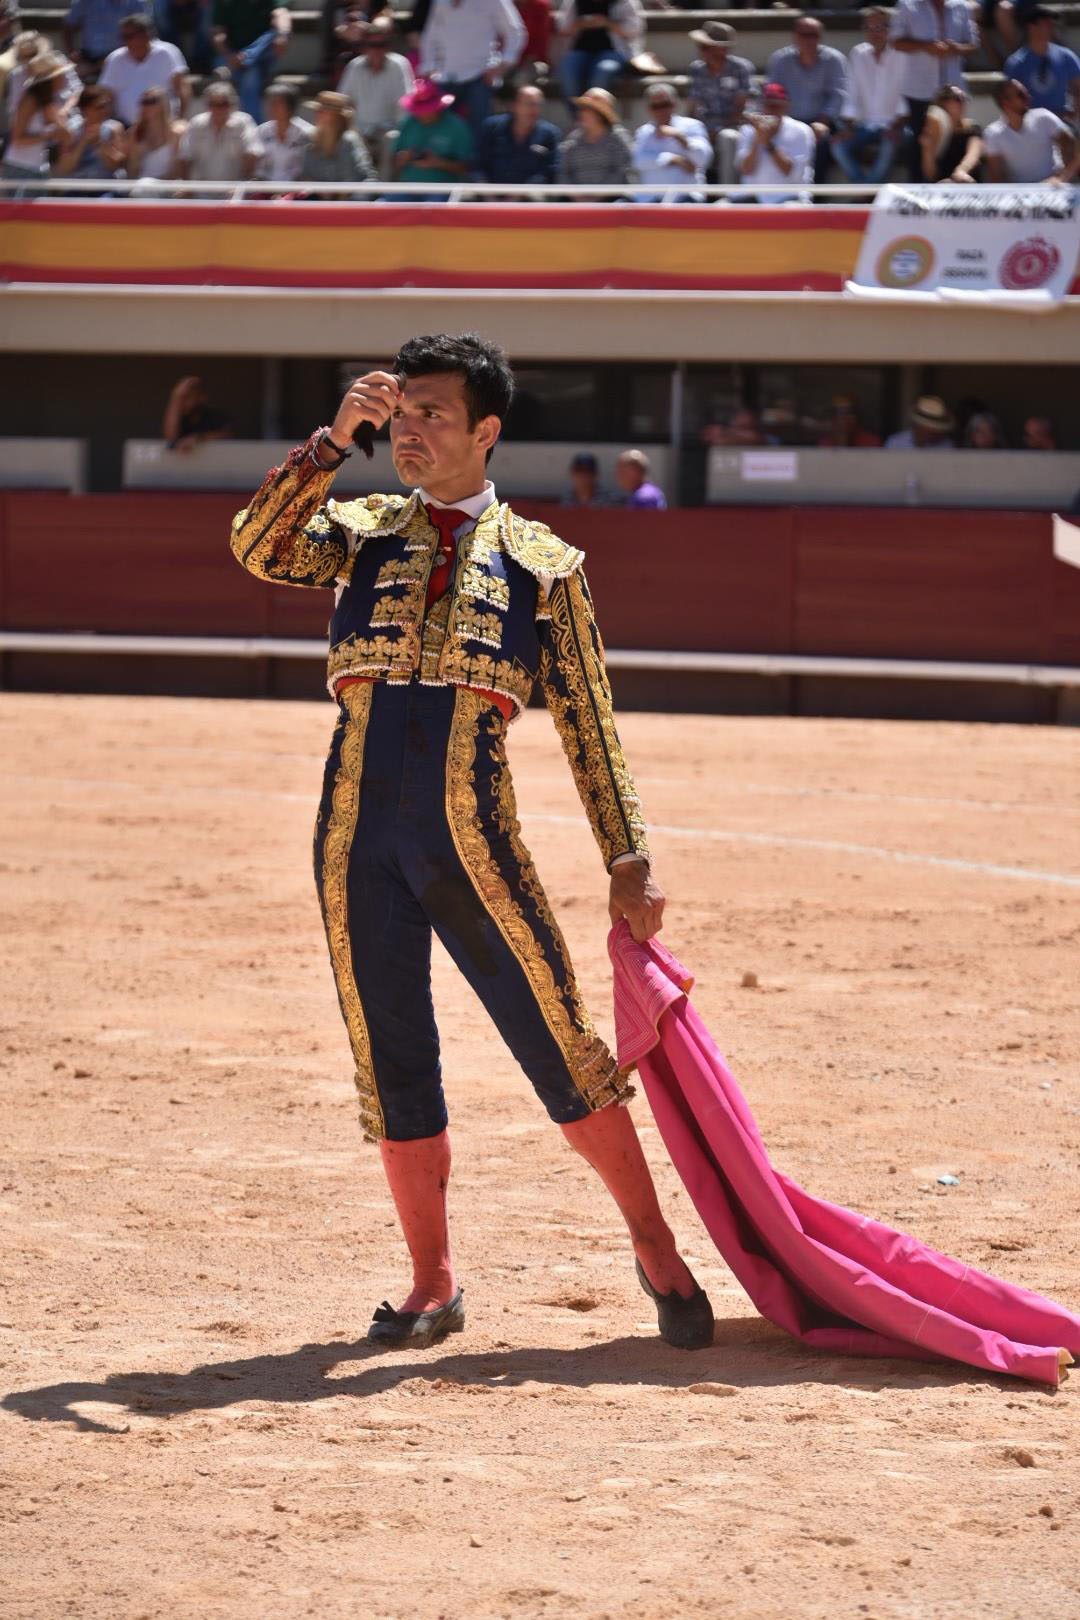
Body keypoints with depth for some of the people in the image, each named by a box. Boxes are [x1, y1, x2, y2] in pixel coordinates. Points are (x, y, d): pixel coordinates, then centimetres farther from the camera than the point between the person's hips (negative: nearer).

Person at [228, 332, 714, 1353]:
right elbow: (257, 547, -7)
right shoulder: (360, 532, 13)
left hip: (473, 836, -2)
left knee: (558, 1043, -5)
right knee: (390, 1058, 6)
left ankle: (655, 1249, 10)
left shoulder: (541, 563, 8)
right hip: (358, 835, 2)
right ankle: (432, 1287, 17)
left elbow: (588, 726, 8)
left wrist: (627, 862, 3)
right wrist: (334, 439, -14)